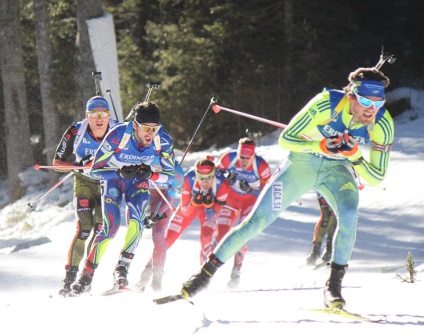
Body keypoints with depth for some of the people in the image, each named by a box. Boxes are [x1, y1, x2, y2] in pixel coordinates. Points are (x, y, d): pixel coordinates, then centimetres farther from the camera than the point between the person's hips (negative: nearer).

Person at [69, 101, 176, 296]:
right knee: (111, 226, -19)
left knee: (136, 222, -25)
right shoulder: (117, 136, -31)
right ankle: (86, 275, -10)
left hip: (138, 183, 2)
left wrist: (150, 175, -32)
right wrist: (120, 172, -40)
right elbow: (95, 171, -24)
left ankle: (122, 268, -18)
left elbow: (169, 175, -11)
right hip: (113, 179, -2)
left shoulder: (163, 141, -24)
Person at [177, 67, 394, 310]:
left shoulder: (383, 124, -22)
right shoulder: (327, 103, -29)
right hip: (302, 163, -1)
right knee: (257, 221, -7)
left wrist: (354, 156, -33)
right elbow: (286, 139, -21)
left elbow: (376, 178, -17)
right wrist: (323, 146, -35)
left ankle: (334, 286, -19)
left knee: (349, 215, -30)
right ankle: (207, 272, 8)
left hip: (337, 170, 2)